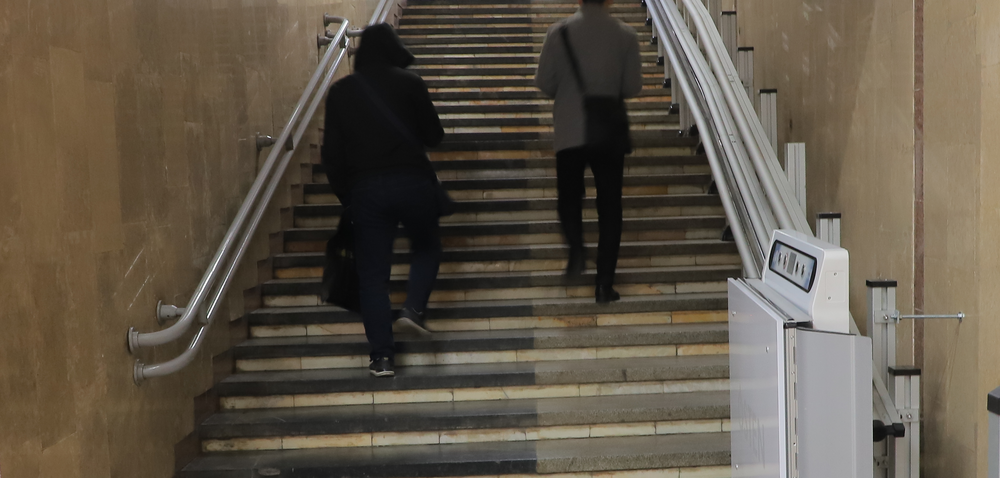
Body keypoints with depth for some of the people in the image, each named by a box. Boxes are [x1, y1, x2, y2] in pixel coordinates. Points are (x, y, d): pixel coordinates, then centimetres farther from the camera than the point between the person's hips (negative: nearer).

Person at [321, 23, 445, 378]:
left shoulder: (340, 92, 7)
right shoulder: (409, 83, -1)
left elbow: (332, 152, 6)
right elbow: (434, 135, 3)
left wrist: (344, 194, 16)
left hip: (365, 188, 2)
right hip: (413, 181, -1)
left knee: (373, 271, 6)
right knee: (426, 247, 22)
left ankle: (382, 356, 5)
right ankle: (413, 309, 1)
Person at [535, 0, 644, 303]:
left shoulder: (560, 32, -5)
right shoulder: (626, 35, -3)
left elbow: (544, 82, -4)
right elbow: (633, 87, -1)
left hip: (569, 131, 0)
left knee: (569, 196, 18)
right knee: (609, 207, 8)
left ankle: (576, 248, -8)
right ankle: (605, 284, 6)